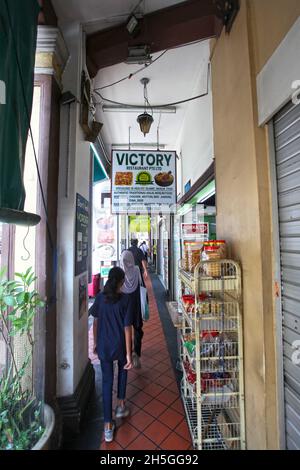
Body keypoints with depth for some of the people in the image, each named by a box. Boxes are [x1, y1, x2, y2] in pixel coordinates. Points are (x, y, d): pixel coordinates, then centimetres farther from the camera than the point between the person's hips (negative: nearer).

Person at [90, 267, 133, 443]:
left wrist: (96, 342, 17)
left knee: (107, 381, 17)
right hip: (120, 345, -2)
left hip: (104, 346, 2)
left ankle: (108, 425, 25)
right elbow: (127, 327, -17)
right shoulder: (125, 299, -18)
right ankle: (121, 405, 42)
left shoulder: (100, 297, -7)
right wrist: (129, 354, -11)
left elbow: (96, 321, 3)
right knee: (123, 369, 29)